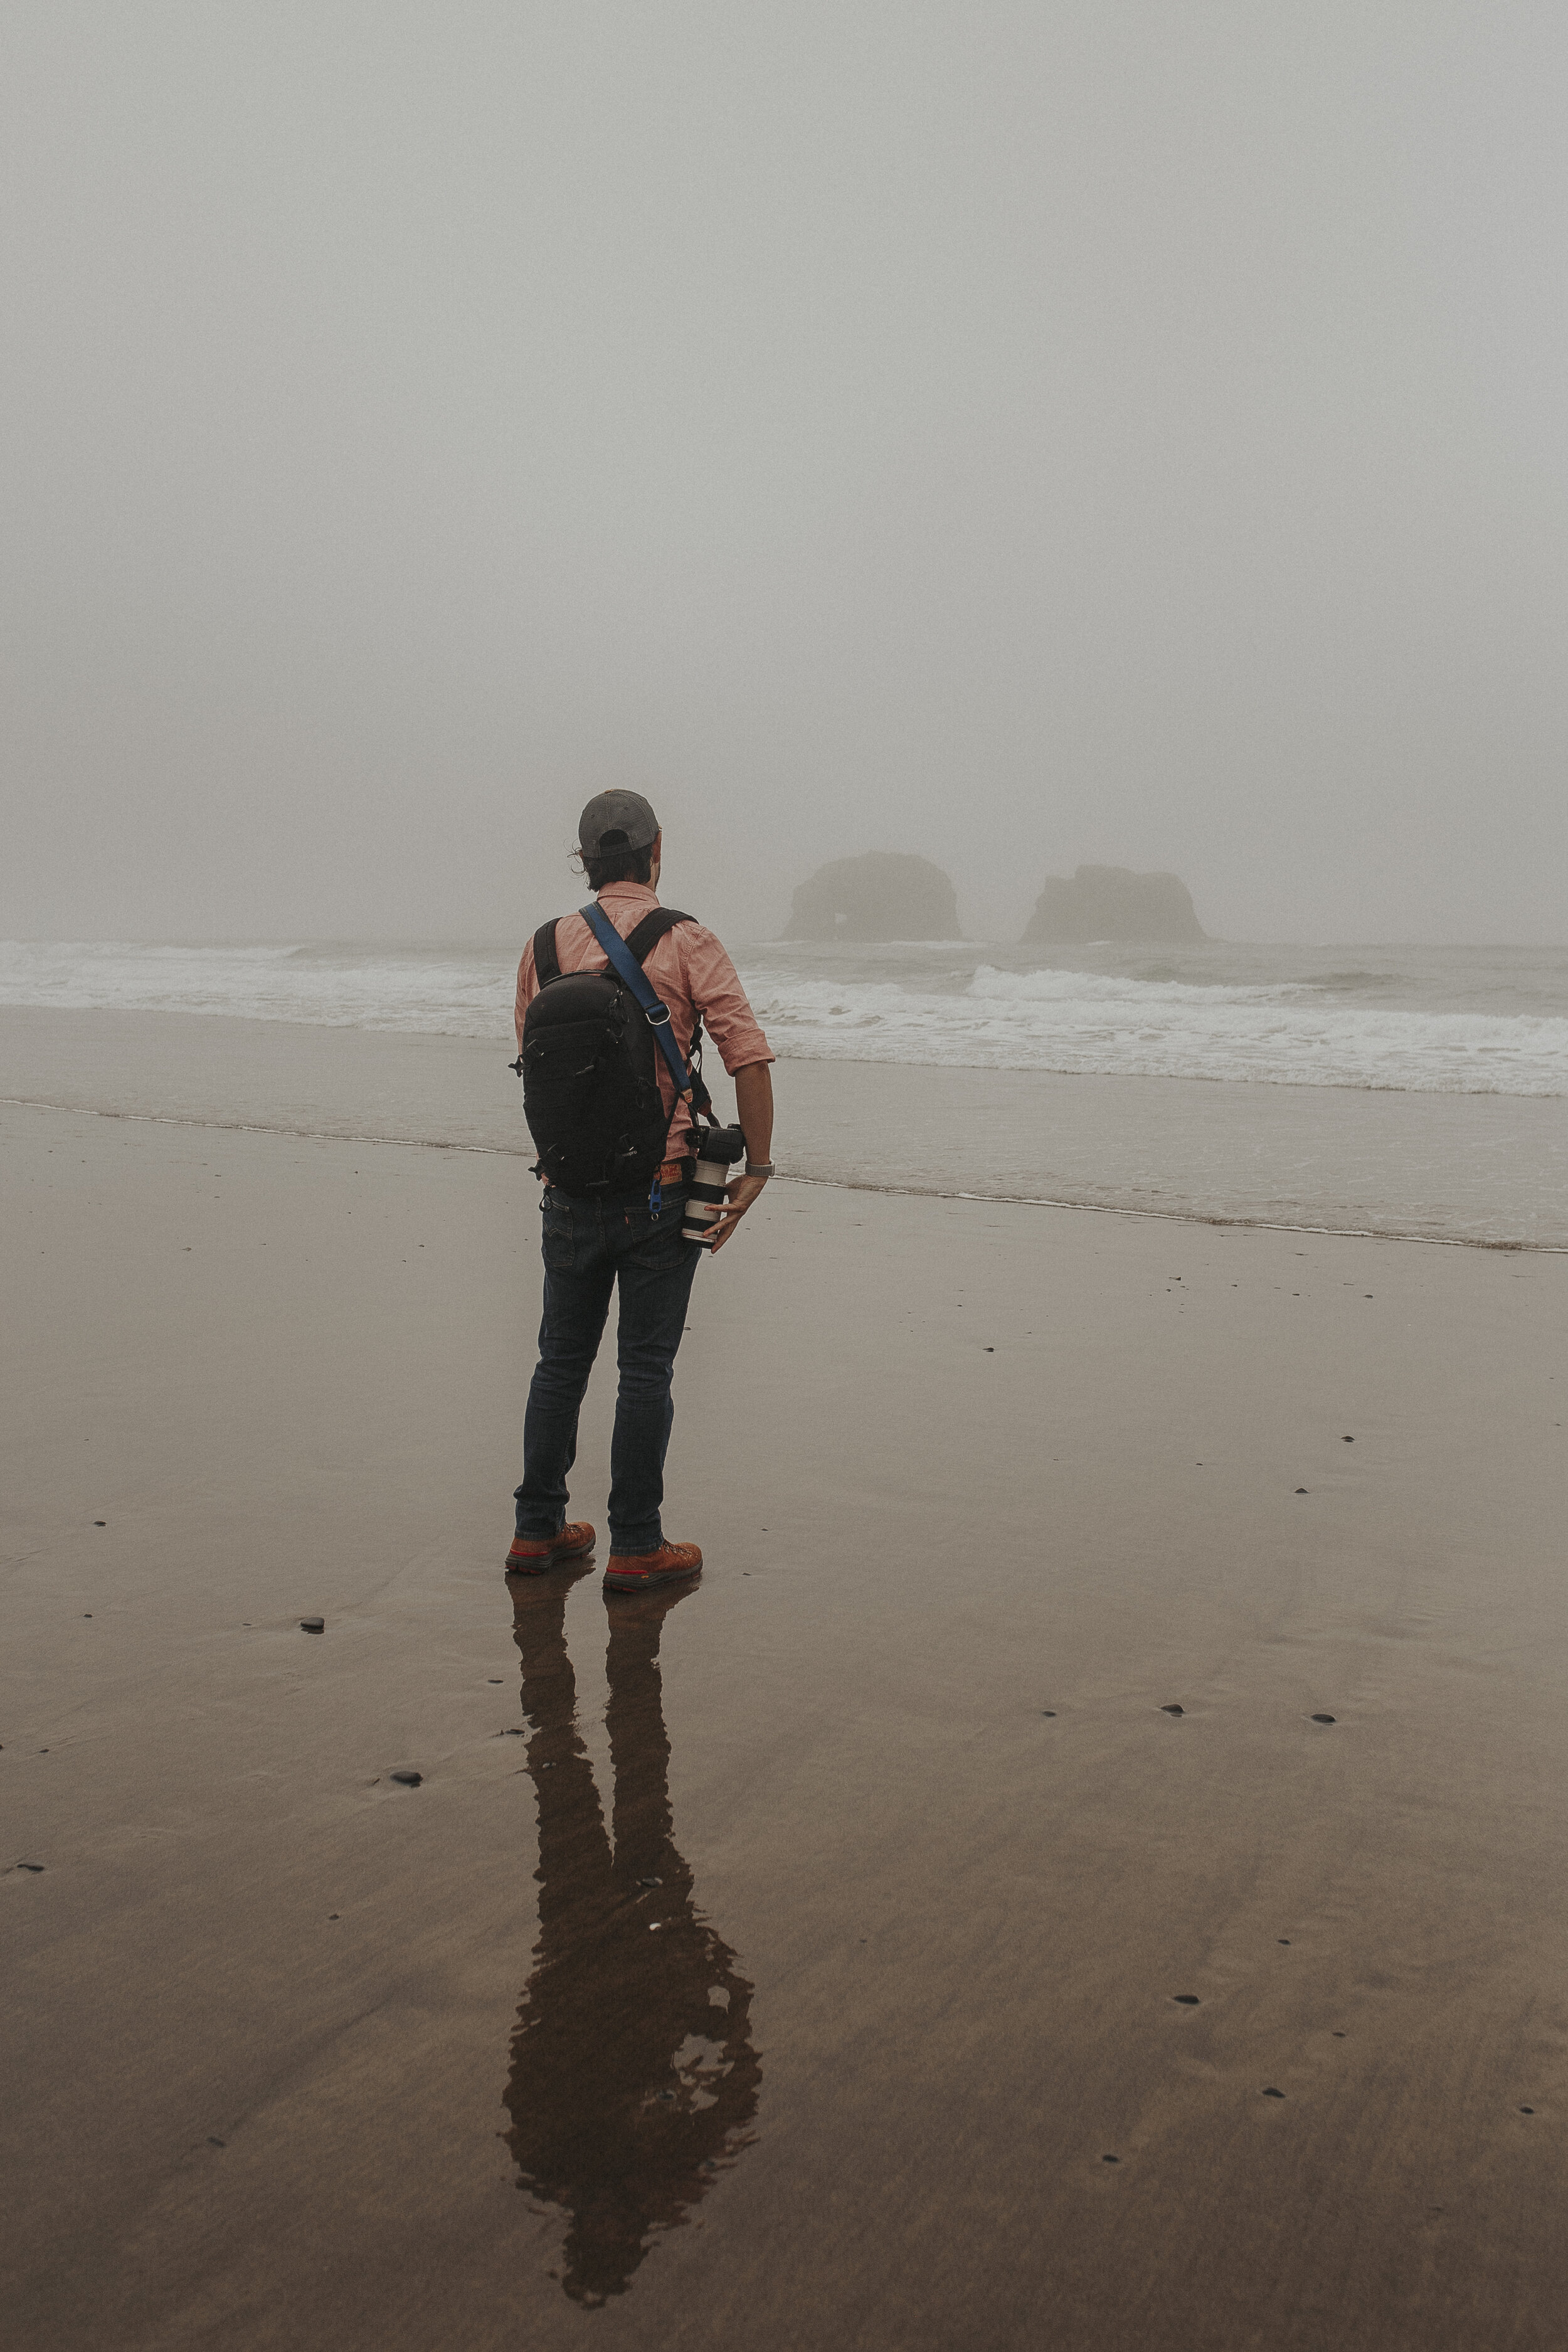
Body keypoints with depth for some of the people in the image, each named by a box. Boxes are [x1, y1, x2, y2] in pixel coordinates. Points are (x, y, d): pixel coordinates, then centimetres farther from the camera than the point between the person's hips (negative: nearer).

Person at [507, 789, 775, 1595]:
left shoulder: (544, 948, 4)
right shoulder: (687, 943, -6)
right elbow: (749, 1056, -13)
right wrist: (756, 1171, -5)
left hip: (570, 1190, 3)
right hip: (661, 1189, -3)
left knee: (562, 1361, 15)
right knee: (646, 1369, 5)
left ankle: (538, 1530, 23)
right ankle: (635, 1547, 11)